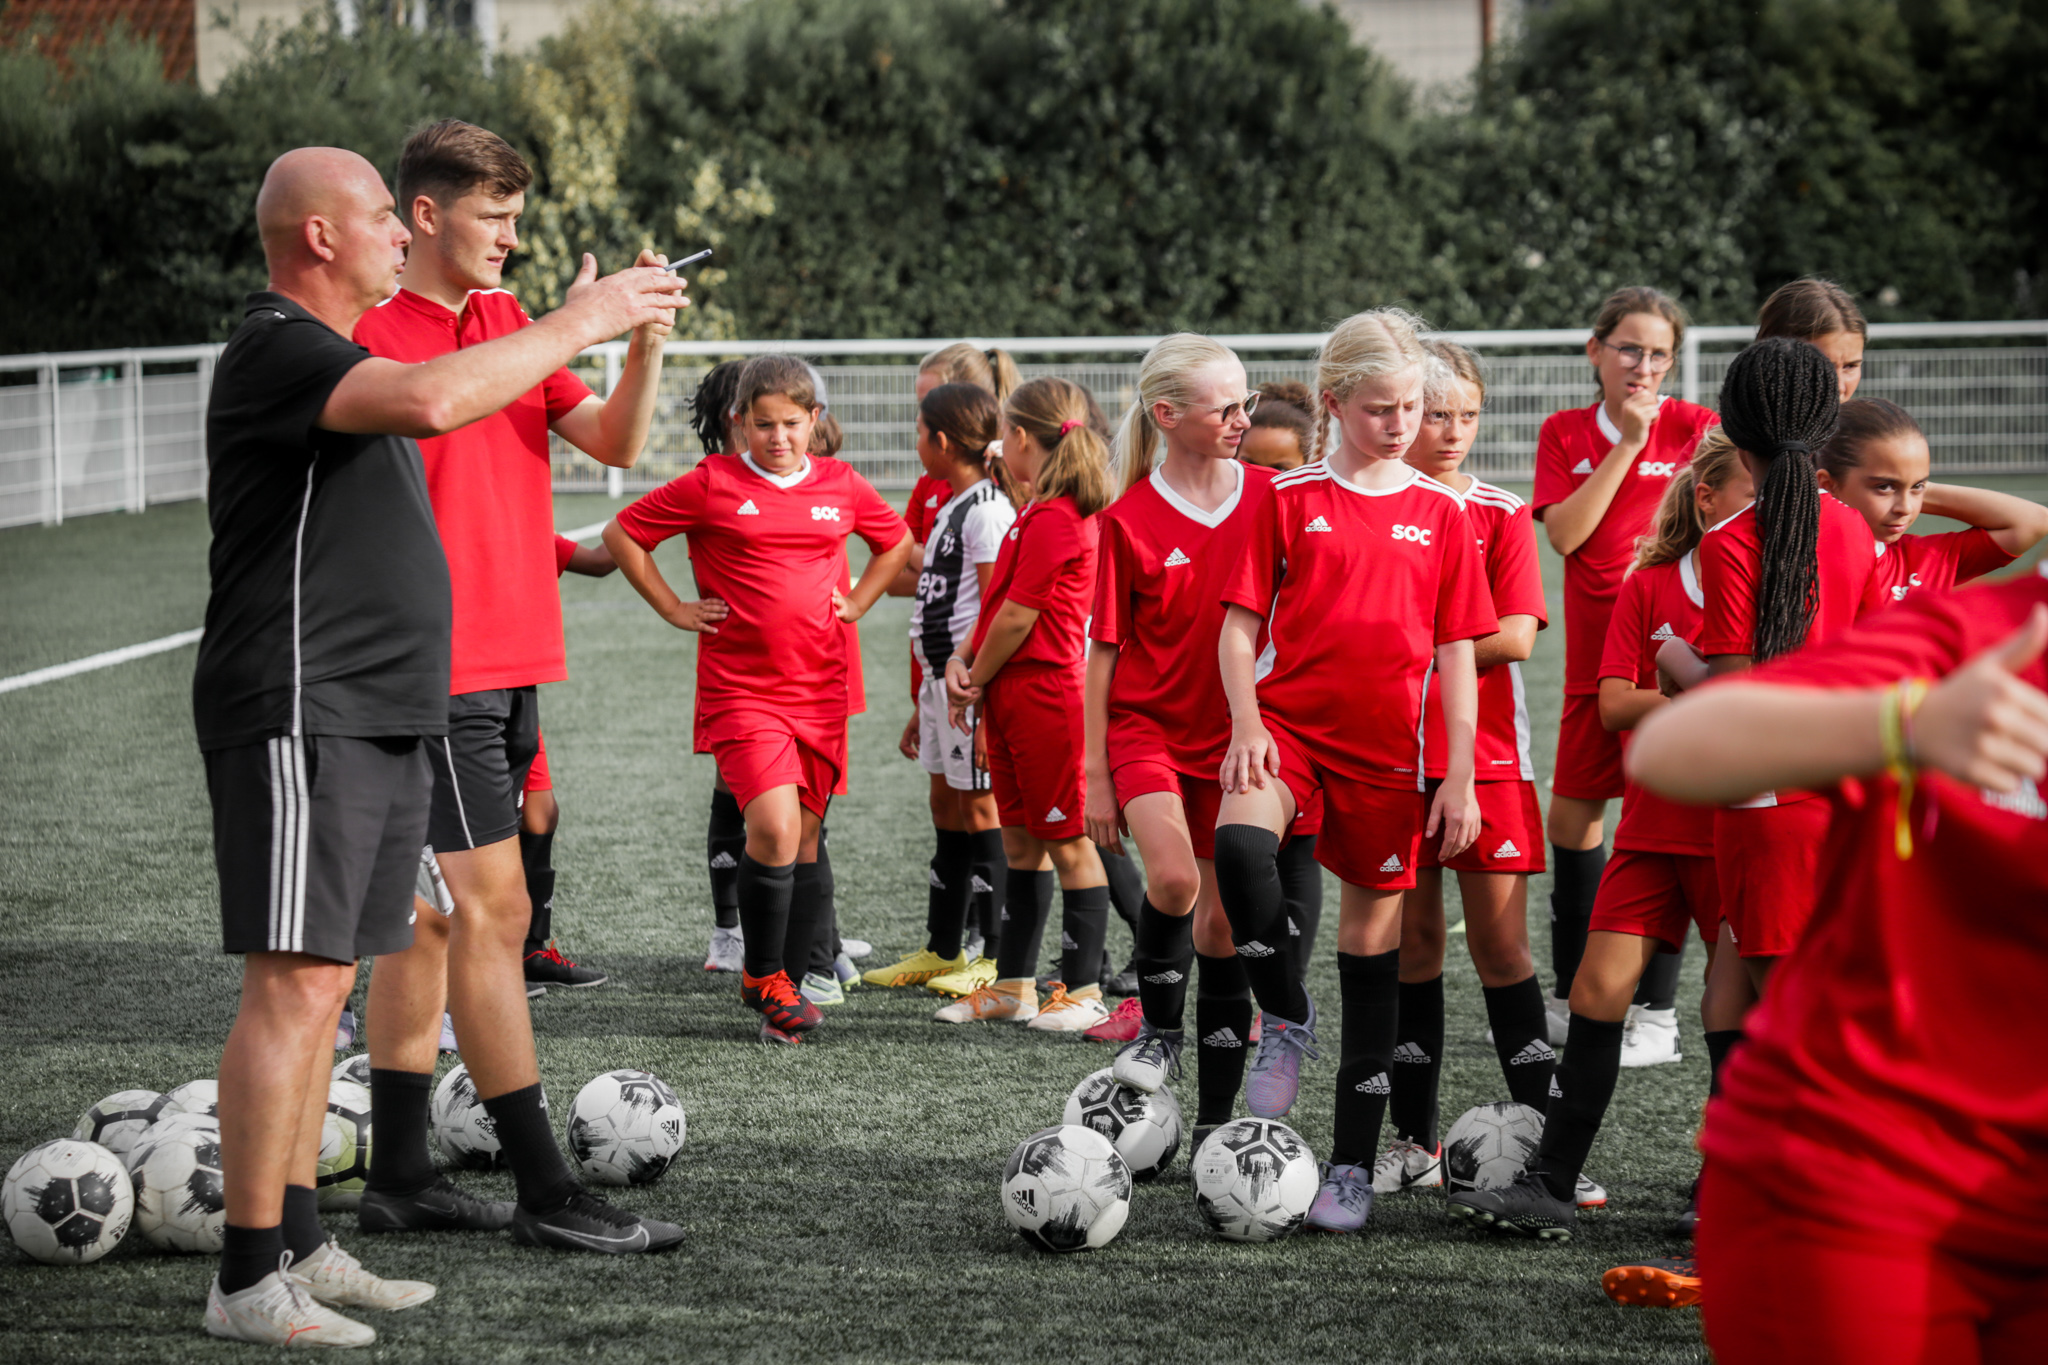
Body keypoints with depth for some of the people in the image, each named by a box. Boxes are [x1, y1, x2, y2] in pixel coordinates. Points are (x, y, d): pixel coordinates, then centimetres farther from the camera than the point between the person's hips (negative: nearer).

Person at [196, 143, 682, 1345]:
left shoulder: (335, 354, 20)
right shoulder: (274, 352, -14)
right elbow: (432, 399, -28)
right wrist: (579, 323, -20)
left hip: (381, 722, 10)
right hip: (300, 718, -10)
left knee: (325, 986, 12)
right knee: (294, 984, -11)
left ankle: (299, 1243, 19)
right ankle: (249, 1283, -8)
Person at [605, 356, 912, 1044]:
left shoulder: (842, 485, 8)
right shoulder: (712, 483, -2)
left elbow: (897, 541, 26)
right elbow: (622, 533, 5)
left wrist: (857, 603, 13)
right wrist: (675, 609, 1)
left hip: (820, 690, 4)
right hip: (740, 689, -4)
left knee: (805, 839, 7)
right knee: (774, 826, -19)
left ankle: (783, 988, 19)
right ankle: (763, 977, -2)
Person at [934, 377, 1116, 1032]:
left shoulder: (1055, 519, -17)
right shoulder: (1037, 512, 15)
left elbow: (1018, 616, -17)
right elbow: (998, 601, 16)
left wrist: (977, 682, -5)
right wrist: (961, 660, 3)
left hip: (1045, 693, -10)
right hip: (1013, 697, 10)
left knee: (1068, 844, -2)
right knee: (1021, 843, 13)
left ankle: (1082, 991, 5)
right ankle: (1013, 987, 20)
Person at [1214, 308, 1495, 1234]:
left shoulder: (1439, 513, 6)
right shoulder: (1288, 498, 3)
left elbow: (1457, 653, 7)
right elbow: (1238, 625, 3)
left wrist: (1459, 778, 1)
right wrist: (1246, 724, -12)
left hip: (1386, 748, 1)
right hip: (1288, 722, -1)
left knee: (1375, 935, 4)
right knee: (1239, 845, -32)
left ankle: (1353, 1164, 12)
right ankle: (1284, 1016, -5)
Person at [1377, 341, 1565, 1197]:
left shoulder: (1500, 514, 4)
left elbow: (1517, 636, -5)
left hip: (1485, 751, -1)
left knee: (1500, 939, -3)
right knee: (1410, 940, 5)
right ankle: (1414, 1144, 12)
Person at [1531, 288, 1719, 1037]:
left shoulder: (1694, 426, 0)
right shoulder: (1564, 433, 8)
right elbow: (1565, 533, -7)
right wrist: (1627, 443, -9)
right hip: (1593, 657, 4)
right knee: (1571, 819, 10)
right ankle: (1573, 995, 26)